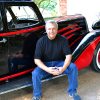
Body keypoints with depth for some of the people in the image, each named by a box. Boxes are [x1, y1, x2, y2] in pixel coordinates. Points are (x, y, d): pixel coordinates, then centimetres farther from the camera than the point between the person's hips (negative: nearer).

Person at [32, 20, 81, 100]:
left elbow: (68, 55, -10)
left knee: (73, 67, -24)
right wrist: (47, 69, -30)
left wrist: (63, 68, -29)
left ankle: (72, 91, -2)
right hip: (46, 65, -1)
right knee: (35, 73, -30)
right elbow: (36, 59, -14)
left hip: (59, 63, 1)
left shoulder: (62, 40, -8)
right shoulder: (41, 41, -11)